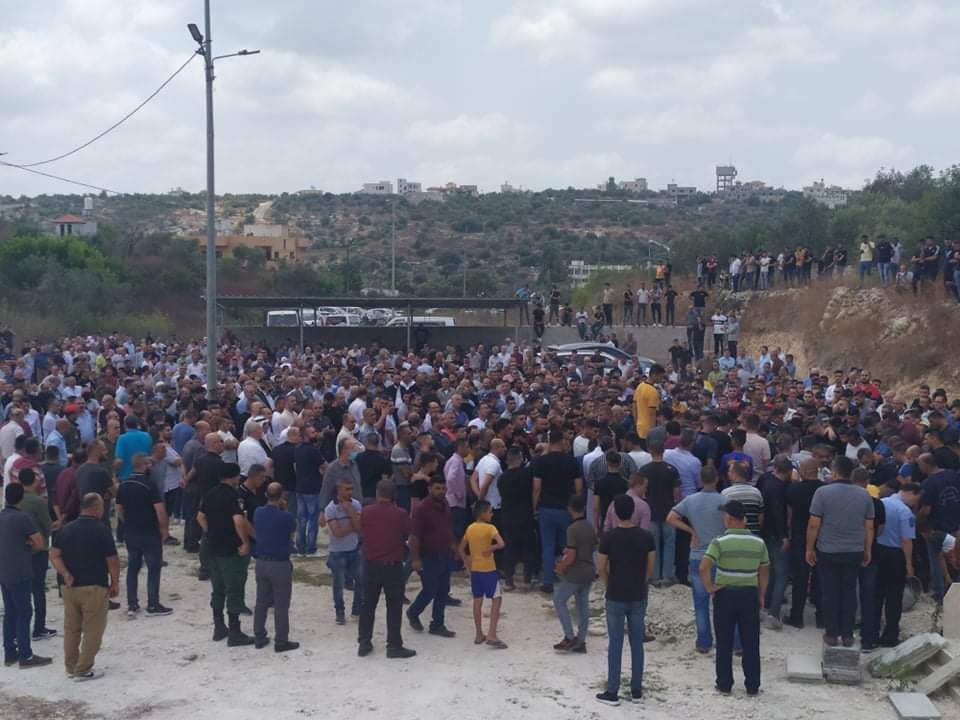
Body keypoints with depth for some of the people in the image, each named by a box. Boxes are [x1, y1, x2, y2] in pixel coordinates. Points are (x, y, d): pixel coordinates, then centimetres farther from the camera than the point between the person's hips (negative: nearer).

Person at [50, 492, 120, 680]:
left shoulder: (66, 529, 6)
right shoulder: (101, 530, -12)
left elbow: (54, 556, 2)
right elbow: (112, 561, -10)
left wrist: (66, 574, -5)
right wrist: (115, 583, 2)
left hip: (70, 587, 6)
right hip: (94, 587, -6)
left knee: (71, 629, 15)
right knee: (92, 630, 3)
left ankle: (71, 667, 22)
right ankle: (83, 670, 3)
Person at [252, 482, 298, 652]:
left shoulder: (258, 513, -4)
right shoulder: (286, 517, -19)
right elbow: (294, 527, 2)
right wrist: (284, 509, 2)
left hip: (261, 562, 5)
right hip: (280, 564, -5)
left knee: (261, 602, 15)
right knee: (281, 605, 4)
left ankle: (259, 638, 22)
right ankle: (281, 641, 10)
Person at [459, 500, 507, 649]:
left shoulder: (470, 528, 6)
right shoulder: (490, 528, -14)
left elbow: (461, 549, 13)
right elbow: (501, 544, -30)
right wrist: (491, 548, -13)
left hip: (474, 569, 7)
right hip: (488, 569, -7)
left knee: (477, 601, 12)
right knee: (496, 599, 0)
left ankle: (479, 635, 17)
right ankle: (492, 635, -9)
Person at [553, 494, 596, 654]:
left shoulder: (573, 529, -19)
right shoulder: (590, 527, 4)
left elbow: (571, 557, -22)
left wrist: (561, 568, -5)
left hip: (575, 573, -7)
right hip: (589, 571, 7)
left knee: (559, 600, 7)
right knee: (583, 605, 12)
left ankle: (569, 638, 2)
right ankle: (581, 642, 16)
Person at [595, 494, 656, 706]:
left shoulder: (609, 537, -12)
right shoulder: (646, 537, -4)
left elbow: (601, 568, -5)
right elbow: (650, 568, 3)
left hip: (616, 598, -2)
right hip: (638, 597, 2)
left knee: (615, 645, 4)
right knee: (637, 644, 11)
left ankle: (612, 692, 8)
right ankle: (636, 690, 17)